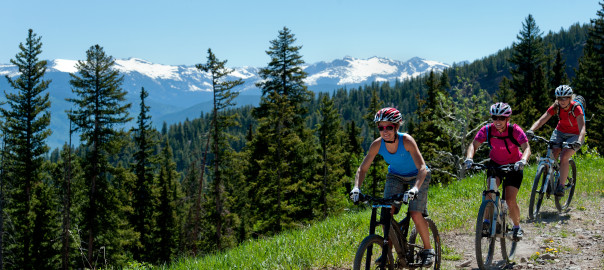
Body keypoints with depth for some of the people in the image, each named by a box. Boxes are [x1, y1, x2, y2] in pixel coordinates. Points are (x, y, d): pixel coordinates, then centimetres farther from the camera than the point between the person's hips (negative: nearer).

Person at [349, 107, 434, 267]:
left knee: (415, 214, -17)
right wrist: (356, 188, -32)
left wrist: (415, 188, -54)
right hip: (395, 176, 4)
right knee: (387, 212, -14)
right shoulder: (377, 144, -22)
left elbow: (422, 168, -39)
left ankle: (428, 249, 5)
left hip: (417, 176, -3)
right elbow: (362, 169, -15)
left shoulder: (406, 140, -33)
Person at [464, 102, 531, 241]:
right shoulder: (487, 130, -17)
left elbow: (526, 148, -30)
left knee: (510, 200, -10)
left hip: (513, 167, -2)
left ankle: (517, 227, 14)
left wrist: (523, 160, -51)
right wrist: (469, 158, -42)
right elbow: (474, 145, -22)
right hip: (495, 164, 2)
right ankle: (487, 222, -11)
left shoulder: (515, 130, -23)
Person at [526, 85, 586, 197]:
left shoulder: (576, 109, -25)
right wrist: (531, 130, -42)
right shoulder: (555, 107, -15)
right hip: (560, 132, 4)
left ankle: (561, 187, -18)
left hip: (575, 135, -3)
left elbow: (582, 128, -36)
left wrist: (579, 142, -55)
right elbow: (541, 120, -22)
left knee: (564, 157, -25)